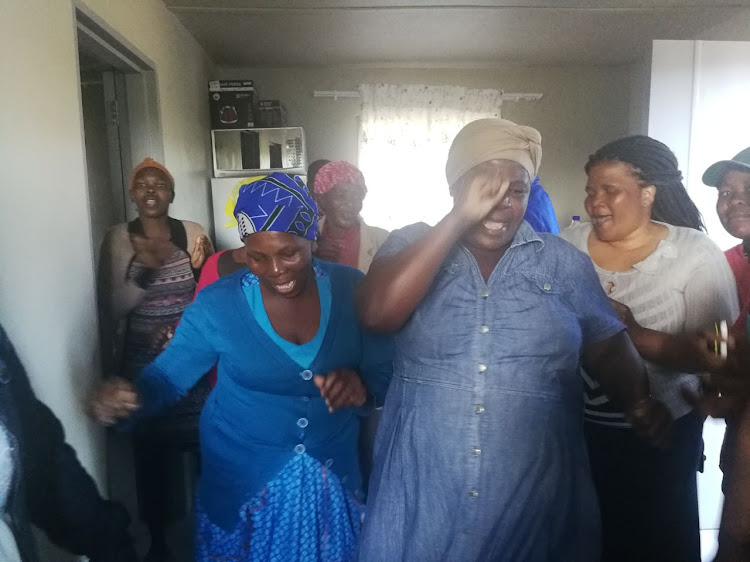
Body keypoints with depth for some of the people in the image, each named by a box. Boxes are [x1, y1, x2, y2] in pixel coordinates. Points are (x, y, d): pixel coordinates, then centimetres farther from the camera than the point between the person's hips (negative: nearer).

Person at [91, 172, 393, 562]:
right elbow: (167, 377, -9)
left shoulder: (351, 290, -12)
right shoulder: (217, 304, -15)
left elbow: (387, 374, -8)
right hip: (242, 479, -1)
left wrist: (362, 386, -31)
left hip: (332, 476, 2)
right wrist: (128, 397, -31)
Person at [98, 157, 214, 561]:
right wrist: (142, 270, -21)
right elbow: (111, 309, -6)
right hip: (143, 365, 0)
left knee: (205, 445, 2)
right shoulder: (117, 239, -2)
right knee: (150, 451, 9)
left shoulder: (194, 233, -1)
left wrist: (202, 271, -17)